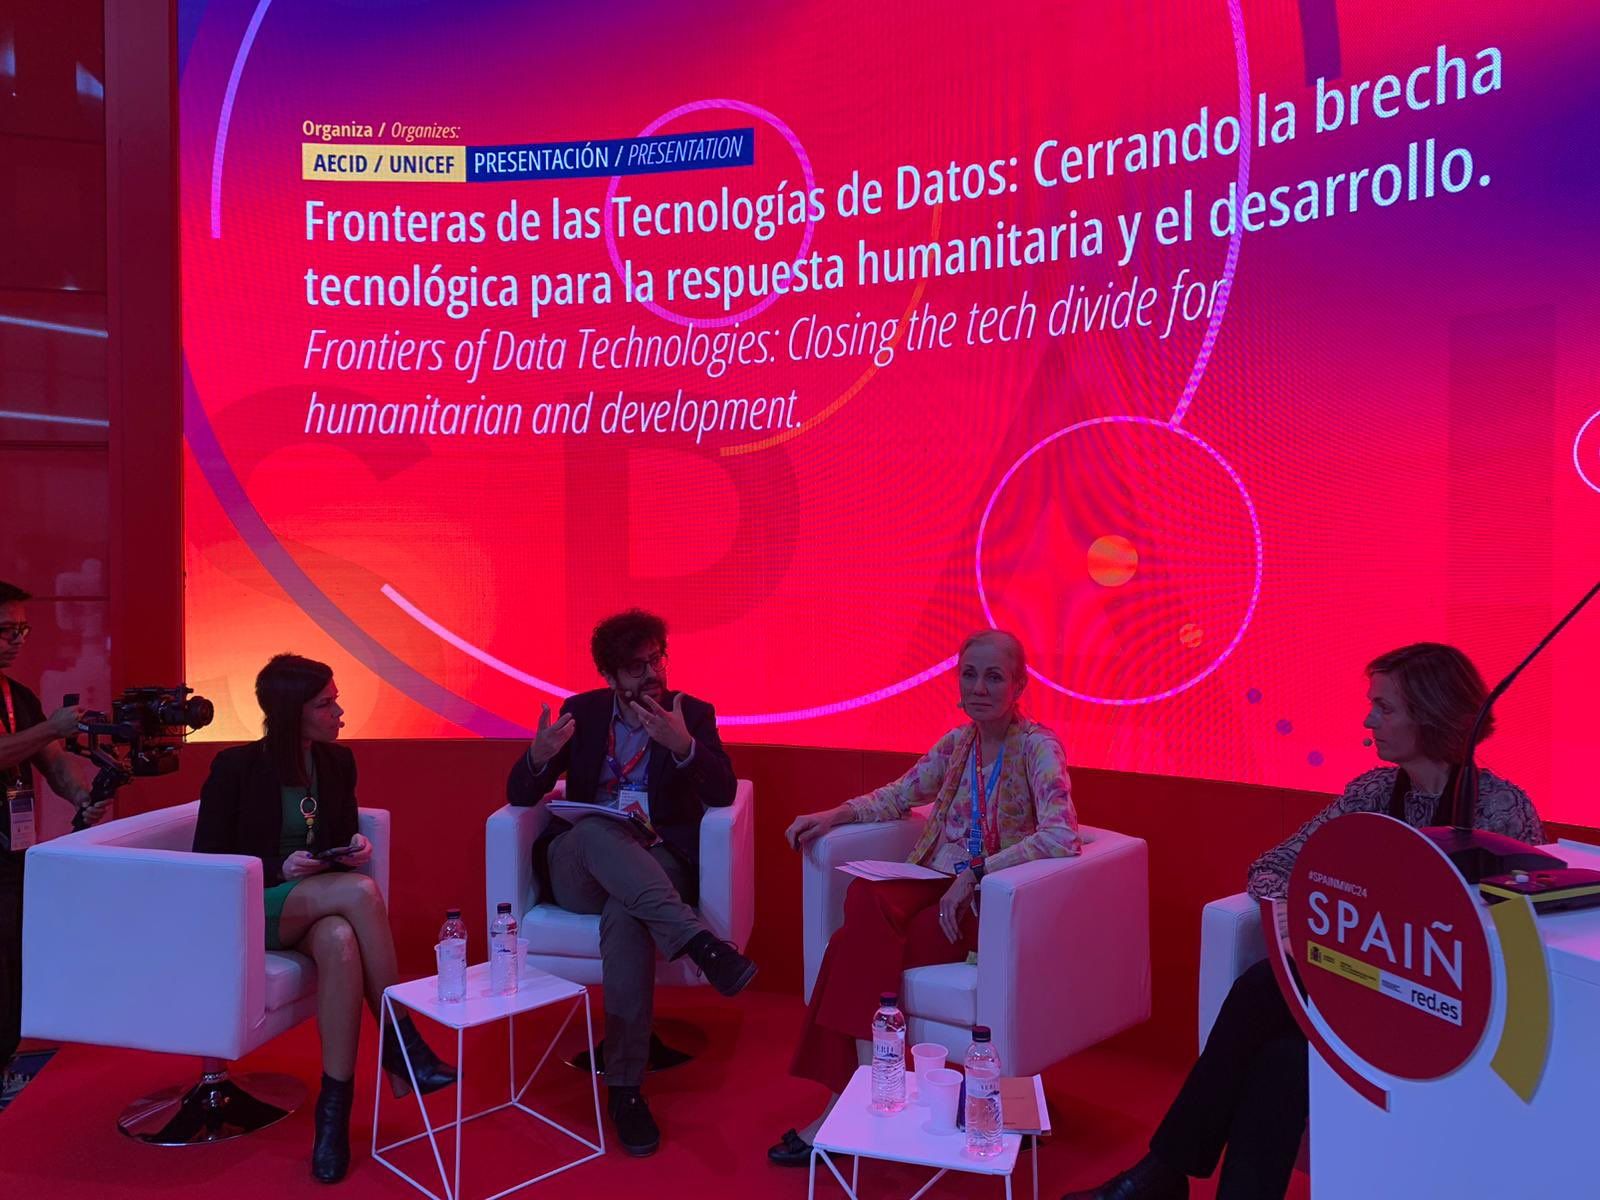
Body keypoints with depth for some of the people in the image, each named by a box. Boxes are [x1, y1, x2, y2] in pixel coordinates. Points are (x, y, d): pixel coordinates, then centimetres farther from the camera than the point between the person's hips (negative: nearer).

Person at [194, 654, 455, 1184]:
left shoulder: (338, 761, 5)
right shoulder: (236, 766, -9)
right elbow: (208, 860, -6)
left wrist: (355, 846, -8)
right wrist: (279, 869, -20)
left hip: (321, 903, 4)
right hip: (250, 909, -4)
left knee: (340, 941, -36)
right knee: (361, 892, -34)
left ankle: (335, 1107, -29)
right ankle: (402, 1048, -24)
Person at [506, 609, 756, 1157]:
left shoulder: (692, 713, 6)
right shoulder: (582, 711, 10)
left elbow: (722, 792, -9)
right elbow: (520, 795, 5)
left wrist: (683, 745, -27)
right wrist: (538, 756, -18)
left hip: (656, 865, -1)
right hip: (579, 867, 2)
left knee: (624, 915, -37)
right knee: (595, 828, -35)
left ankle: (625, 1087, -29)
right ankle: (700, 941, -44)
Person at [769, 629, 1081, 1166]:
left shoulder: (1037, 745, -9)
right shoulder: (957, 742, 10)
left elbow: (1062, 836, -23)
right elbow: (898, 795, 21)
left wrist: (975, 872, -29)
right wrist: (837, 813, 3)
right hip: (937, 885, 5)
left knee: (862, 941, -26)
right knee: (865, 899, -29)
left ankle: (853, 1099, -15)